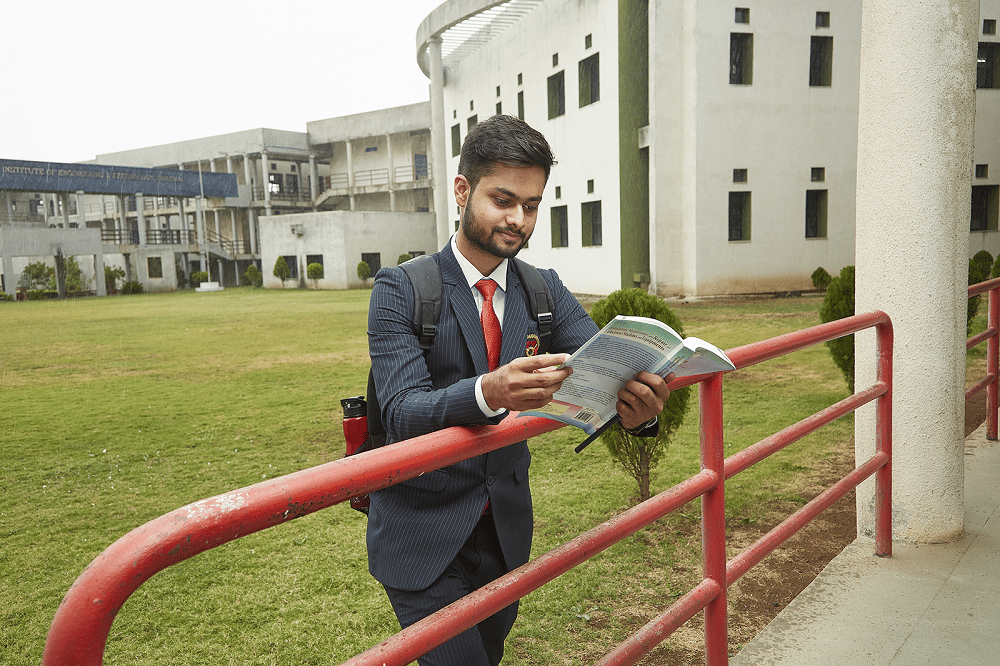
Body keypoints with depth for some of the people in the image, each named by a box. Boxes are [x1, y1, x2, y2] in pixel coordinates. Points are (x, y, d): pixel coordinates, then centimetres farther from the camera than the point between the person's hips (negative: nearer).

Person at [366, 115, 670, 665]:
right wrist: (488, 392, -43)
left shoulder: (545, 291, 1)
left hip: (507, 531, 5)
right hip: (422, 535, -4)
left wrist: (639, 406, -34)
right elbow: (402, 414, -23)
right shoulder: (401, 289, -12)